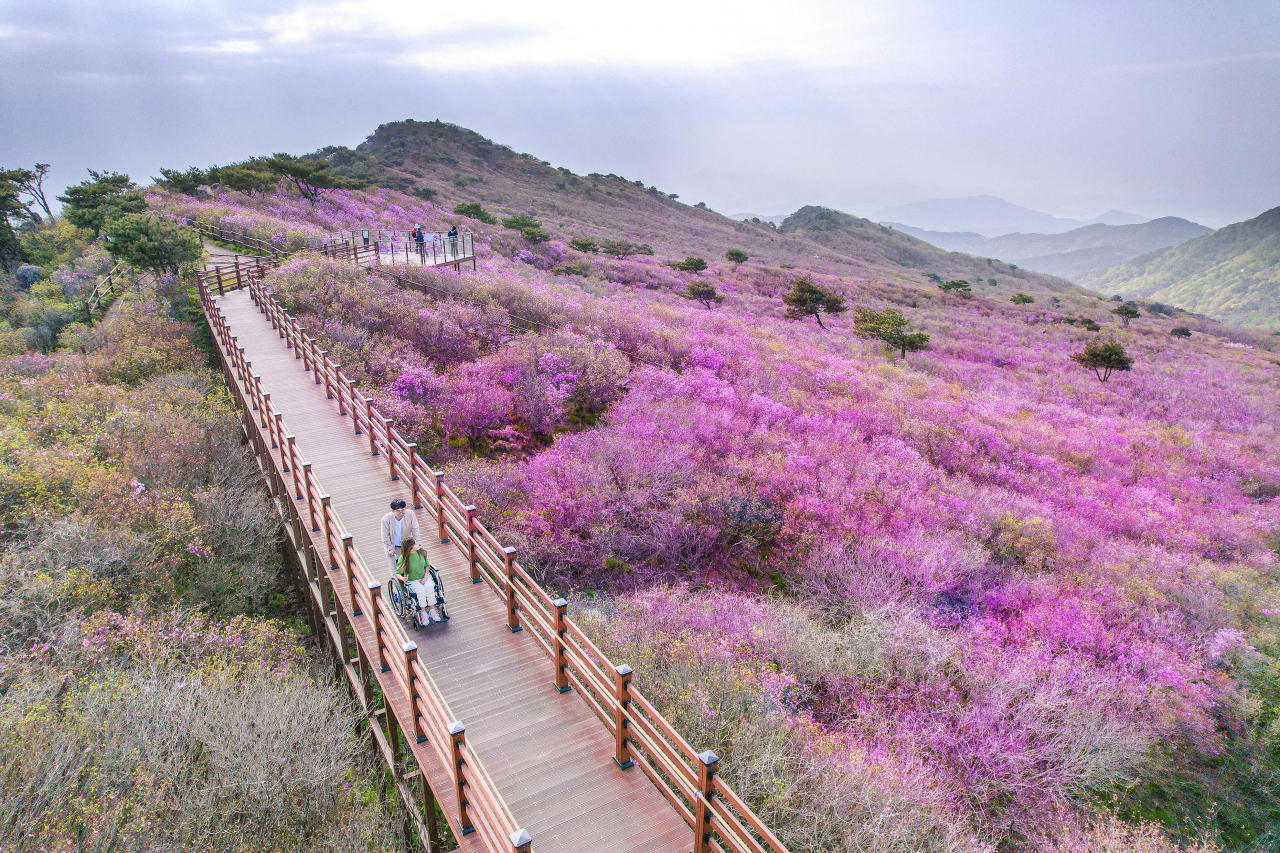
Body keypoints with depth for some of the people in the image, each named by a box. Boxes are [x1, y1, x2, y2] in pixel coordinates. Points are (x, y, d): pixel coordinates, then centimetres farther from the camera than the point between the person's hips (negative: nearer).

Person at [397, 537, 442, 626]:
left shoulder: (421, 552, -6)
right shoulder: (403, 558, -16)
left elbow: (427, 565, 9)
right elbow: (397, 573, -9)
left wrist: (425, 577, -6)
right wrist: (402, 578, -32)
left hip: (424, 577, 3)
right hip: (412, 580, -3)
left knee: (429, 587, -28)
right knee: (421, 589, -32)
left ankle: (432, 611, -17)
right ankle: (423, 613, -17)